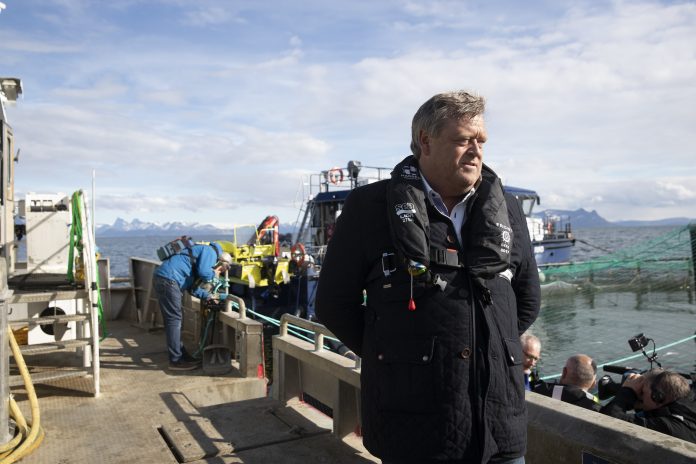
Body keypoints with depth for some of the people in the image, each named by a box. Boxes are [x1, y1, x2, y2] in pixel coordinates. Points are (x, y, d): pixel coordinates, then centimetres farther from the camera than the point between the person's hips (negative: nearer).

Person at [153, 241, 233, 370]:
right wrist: (213, 274, 3)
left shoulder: (202, 256, 27)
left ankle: (181, 355, 24)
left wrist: (209, 296, 21)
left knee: (173, 319, 15)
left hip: (163, 278, 11)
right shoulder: (211, 251, -1)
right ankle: (175, 360, 0)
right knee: (174, 320, -5)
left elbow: (192, 287, 25)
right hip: (168, 279, -11)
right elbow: (203, 272, -18)